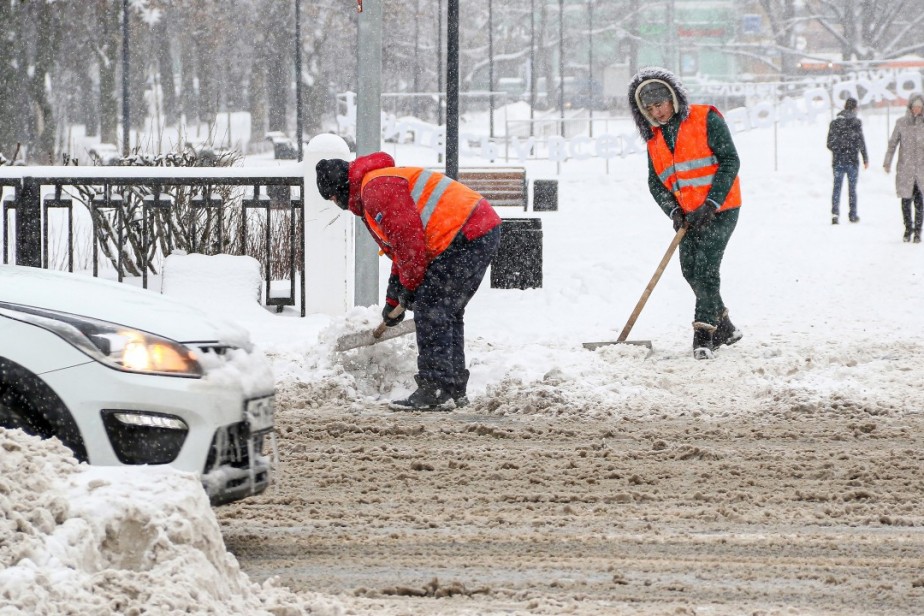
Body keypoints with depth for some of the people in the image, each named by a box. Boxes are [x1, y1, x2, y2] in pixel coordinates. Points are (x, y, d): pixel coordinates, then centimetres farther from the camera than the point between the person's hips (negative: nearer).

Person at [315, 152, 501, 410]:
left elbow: (408, 237, -17)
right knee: (448, 311, 17)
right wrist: (393, 300, 36)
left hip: (466, 235, -11)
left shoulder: (376, 187, -10)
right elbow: (400, 251, 34)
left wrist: (410, 286, -6)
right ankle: (455, 389, 22)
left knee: (430, 309, -8)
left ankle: (435, 392, -10)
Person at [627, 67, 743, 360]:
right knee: (691, 271, 7)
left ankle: (704, 336, -9)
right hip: (688, 215, 7)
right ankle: (723, 327, 24)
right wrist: (673, 211, -10)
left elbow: (730, 161, -14)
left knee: (706, 269, -14)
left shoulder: (706, 120, -10)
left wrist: (711, 204, -20)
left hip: (720, 210, -7)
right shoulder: (655, 138, 9)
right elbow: (655, 182, 8)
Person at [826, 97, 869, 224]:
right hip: (852, 160, -2)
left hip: (838, 161, 2)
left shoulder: (834, 122, 4)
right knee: (852, 188, 7)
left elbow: (830, 143, 6)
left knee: (837, 187, 3)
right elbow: (861, 142, -7)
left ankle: (835, 213, -12)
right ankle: (853, 215, 11)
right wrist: (865, 159, 1)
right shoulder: (856, 122, -7)